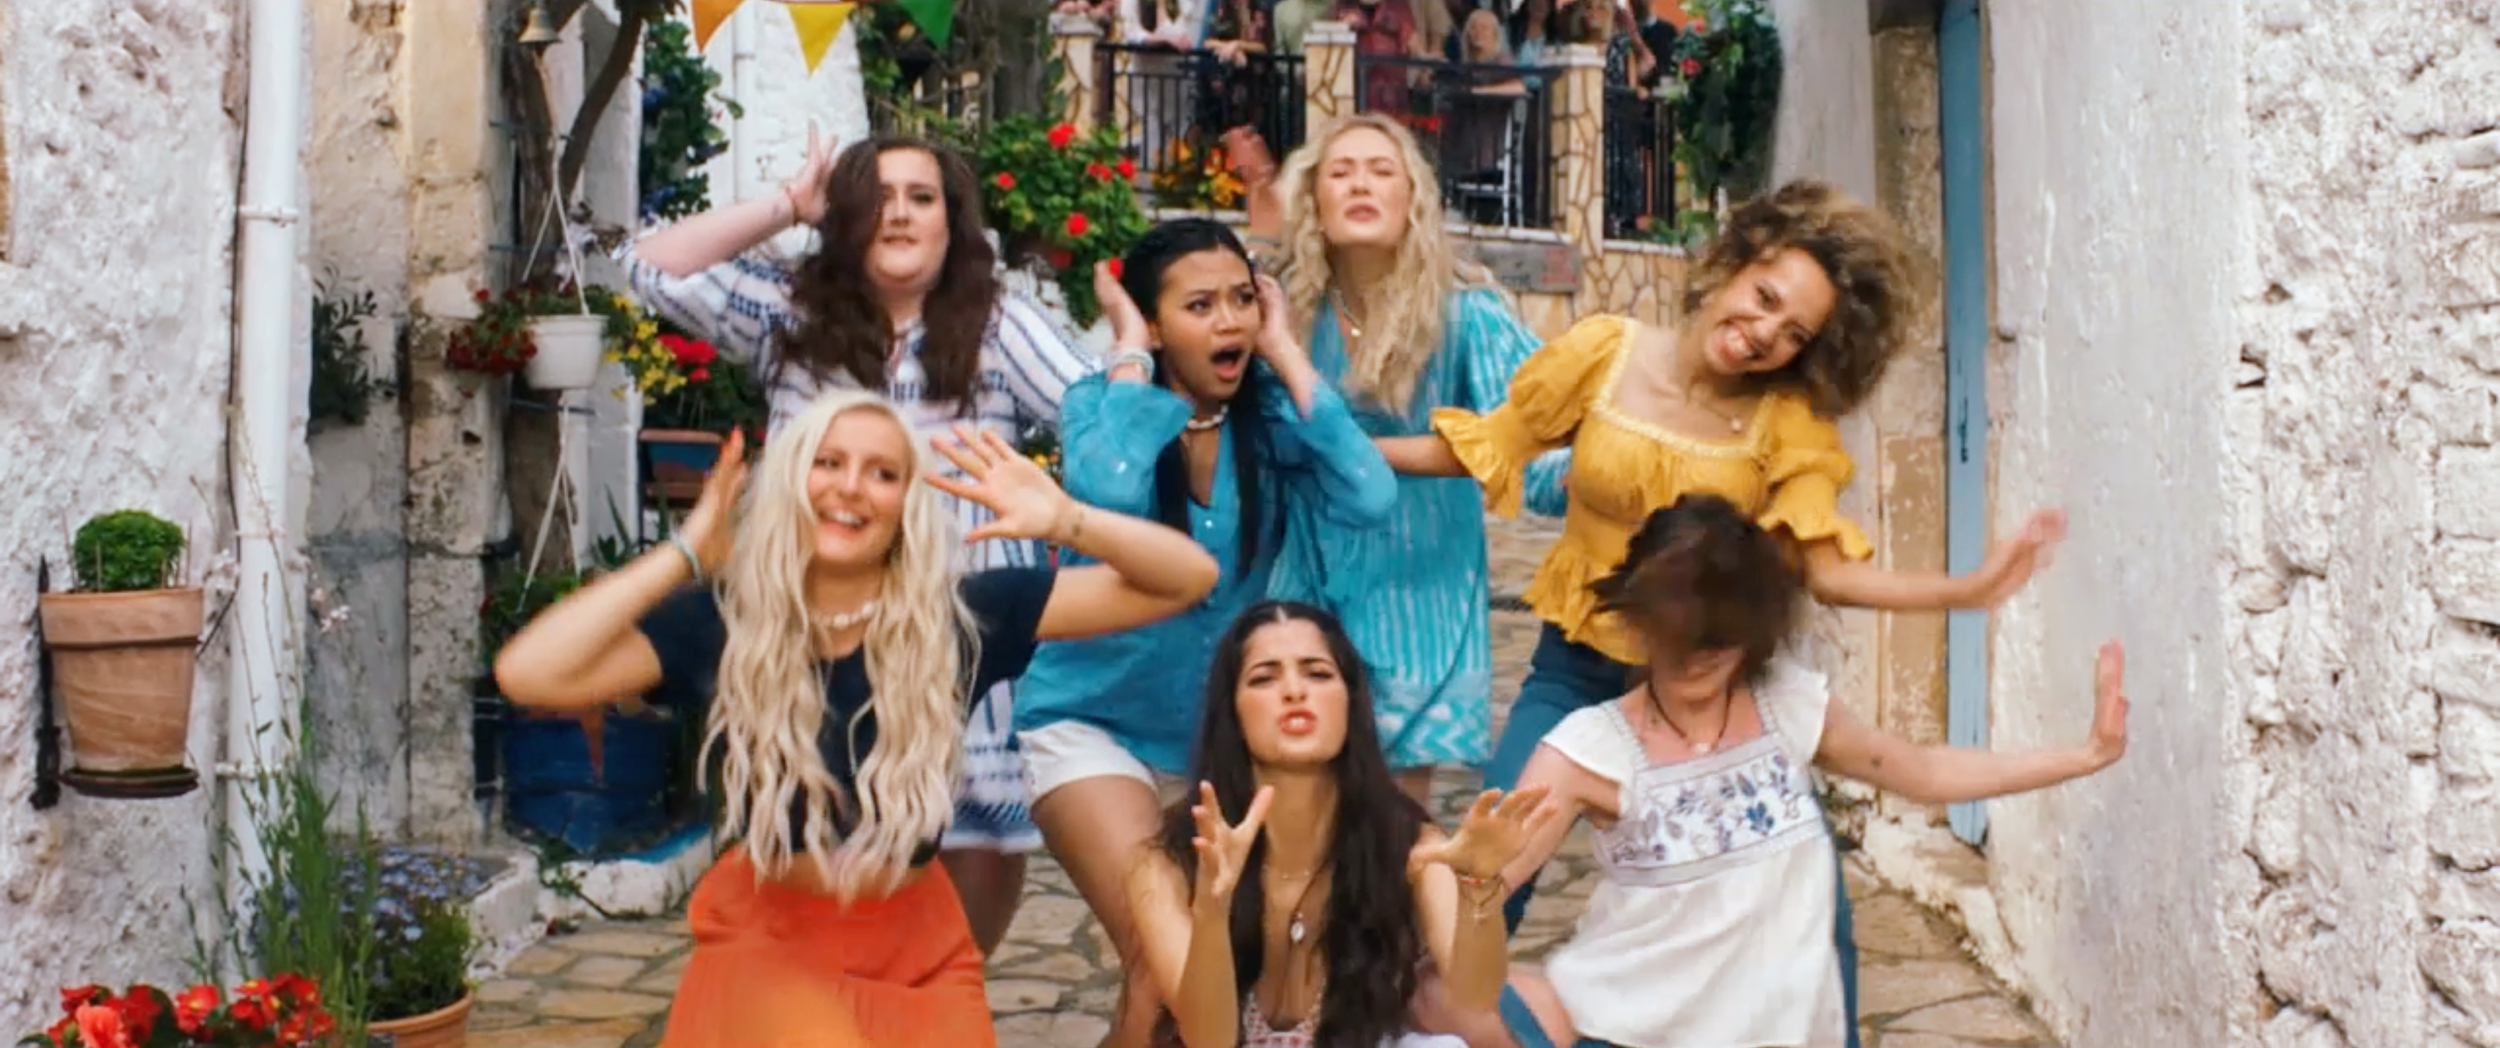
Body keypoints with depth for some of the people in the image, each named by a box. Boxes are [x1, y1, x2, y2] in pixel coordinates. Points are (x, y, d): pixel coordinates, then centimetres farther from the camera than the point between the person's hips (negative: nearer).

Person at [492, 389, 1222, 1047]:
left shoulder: (959, 616, -12)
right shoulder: (721, 620, -12)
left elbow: (1188, 579, -12)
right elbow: (528, 674, -27)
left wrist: (1064, 522, -28)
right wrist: (685, 554, -21)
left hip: (916, 953, 2)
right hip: (767, 945, -2)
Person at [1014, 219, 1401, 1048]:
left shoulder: (1269, 413, -8)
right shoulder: (1106, 402, -14)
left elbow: (1368, 500, -26)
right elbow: (1109, 492, -38)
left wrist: (1285, 352, -20)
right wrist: (1128, 353, -24)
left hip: (1227, 725, 4)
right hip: (1095, 719, -3)